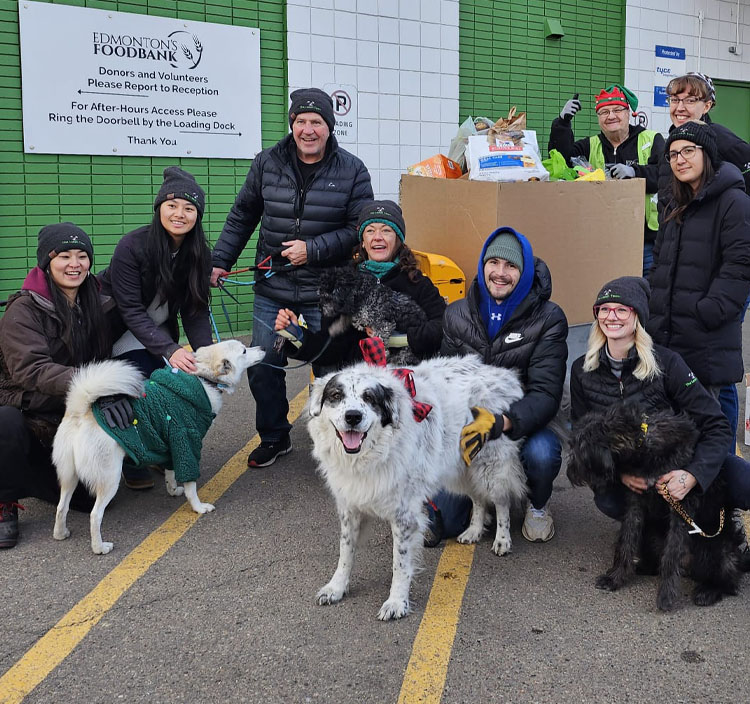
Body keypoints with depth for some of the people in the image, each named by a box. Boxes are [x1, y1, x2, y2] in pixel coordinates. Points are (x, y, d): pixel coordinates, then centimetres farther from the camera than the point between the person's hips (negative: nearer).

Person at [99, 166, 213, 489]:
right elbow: (131, 311, -27)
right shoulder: (131, 246, -27)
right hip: (120, 327, -5)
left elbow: (195, 311, -9)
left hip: (160, 330, 5)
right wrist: (169, 350, -37)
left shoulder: (199, 253, -11)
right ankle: (133, 463, -1)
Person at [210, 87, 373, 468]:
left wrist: (313, 249, -14)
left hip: (326, 293, -2)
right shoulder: (267, 163, 3)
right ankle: (273, 437, 27)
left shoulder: (352, 170, -3)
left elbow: (359, 228, -5)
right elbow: (242, 216, 13)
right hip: (272, 289, 3)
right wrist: (220, 261, 10)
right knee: (263, 368, 7)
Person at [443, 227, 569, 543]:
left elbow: (545, 394, -20)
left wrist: (499, 423, -39)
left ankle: (538, 505, 0)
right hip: (469, 420, 2)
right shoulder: (457, 315, 1)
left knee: (542, 452, -38)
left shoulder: (548, 319, -11)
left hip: (522, 425, -2)